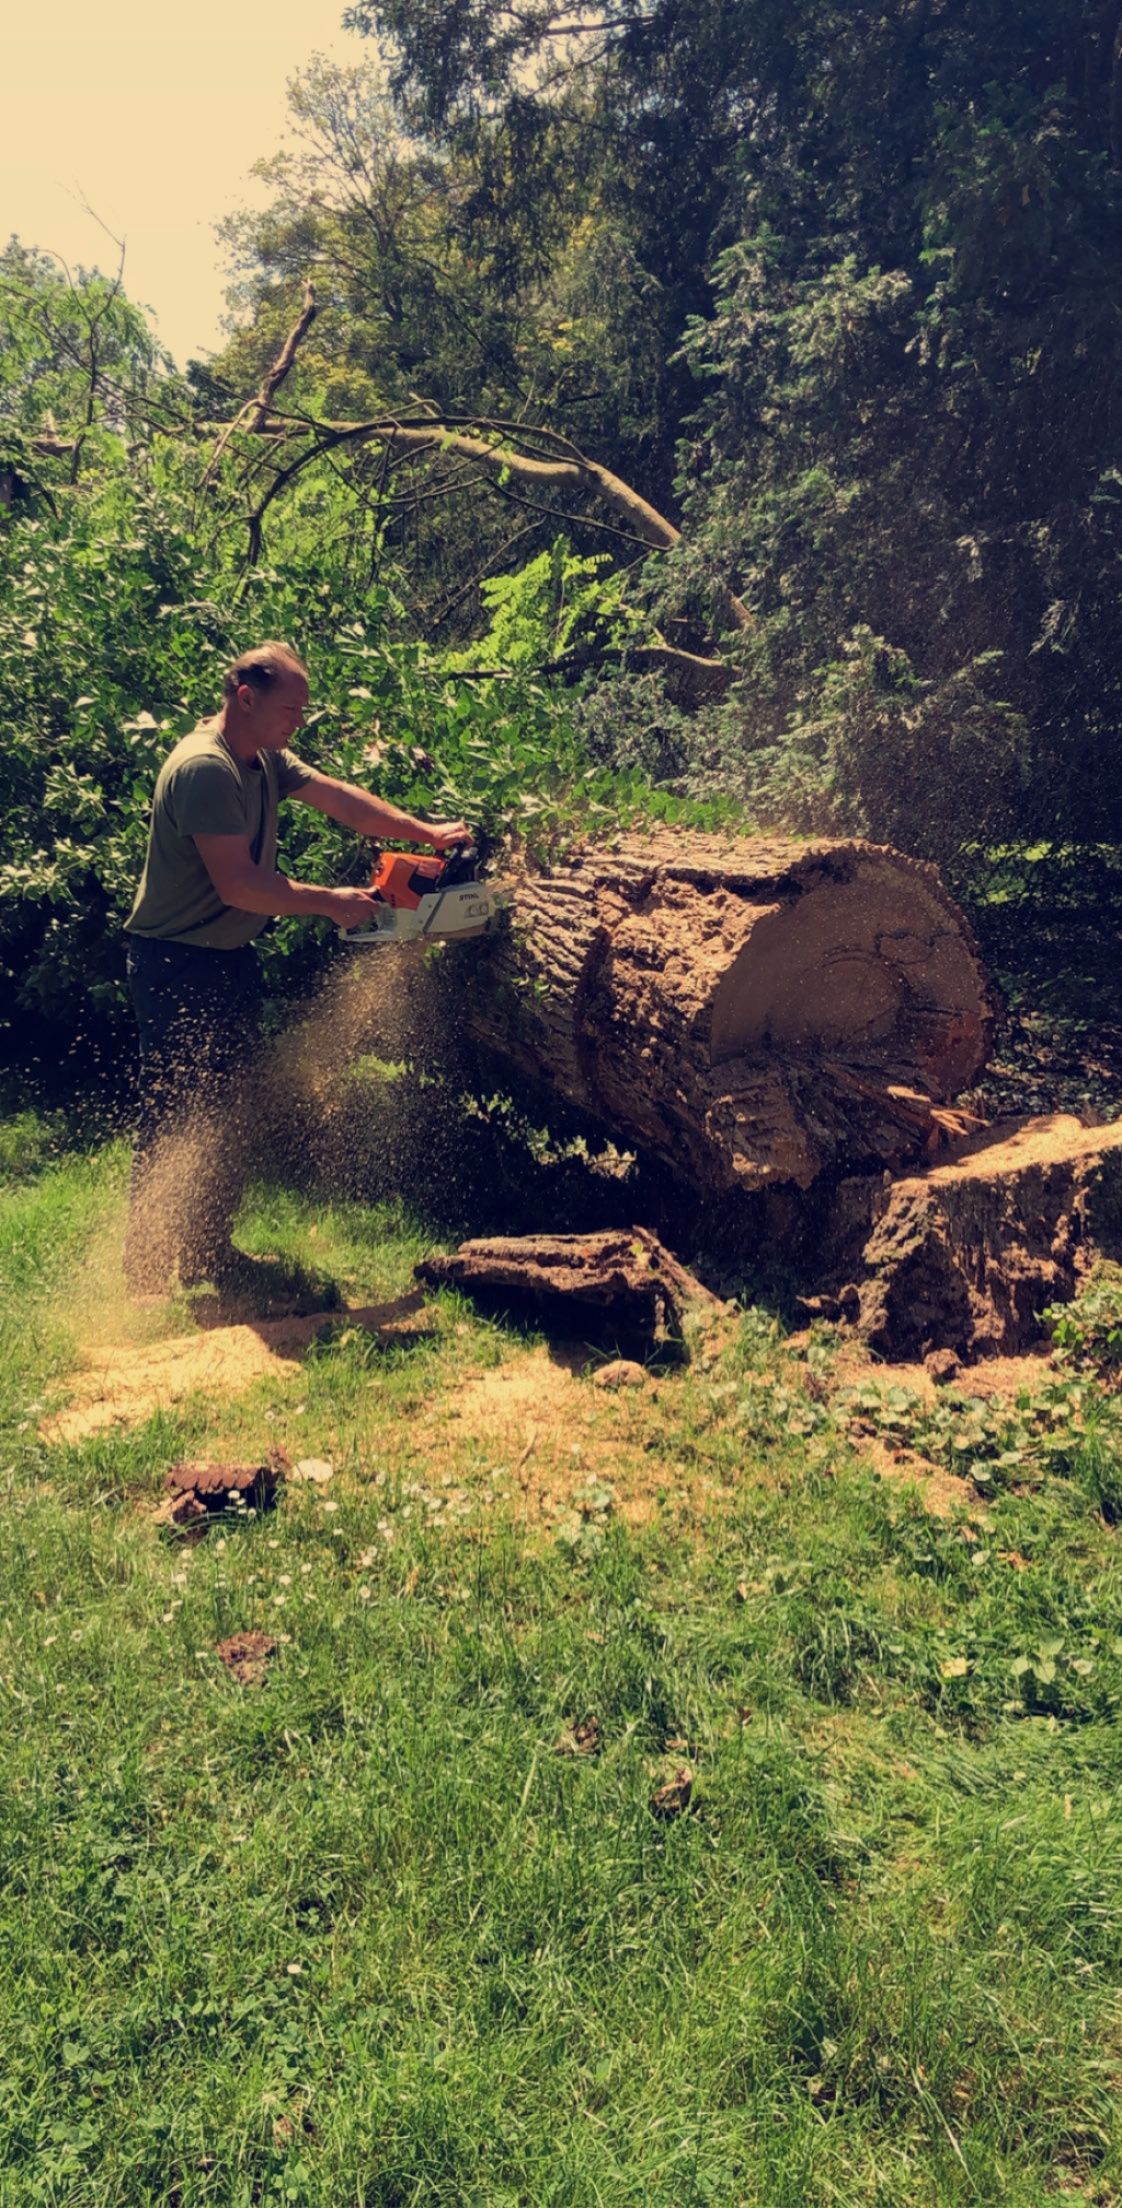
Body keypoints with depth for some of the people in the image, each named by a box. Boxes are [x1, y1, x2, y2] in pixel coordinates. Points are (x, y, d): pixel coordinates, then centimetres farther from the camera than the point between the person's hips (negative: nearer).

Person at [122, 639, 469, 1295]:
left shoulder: (266, 759, 6)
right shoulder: (204, 768, -23)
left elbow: (338, 797, 5)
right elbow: (238, 884, -28)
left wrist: (426, 832, -2)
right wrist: (330, 903, -20)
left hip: (230, 958, 10)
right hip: (177, 965, -10)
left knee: (220, 1109, 14)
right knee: (176, 1116, -3)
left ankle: (208, 1250, 25)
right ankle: (150, 1265, 9)